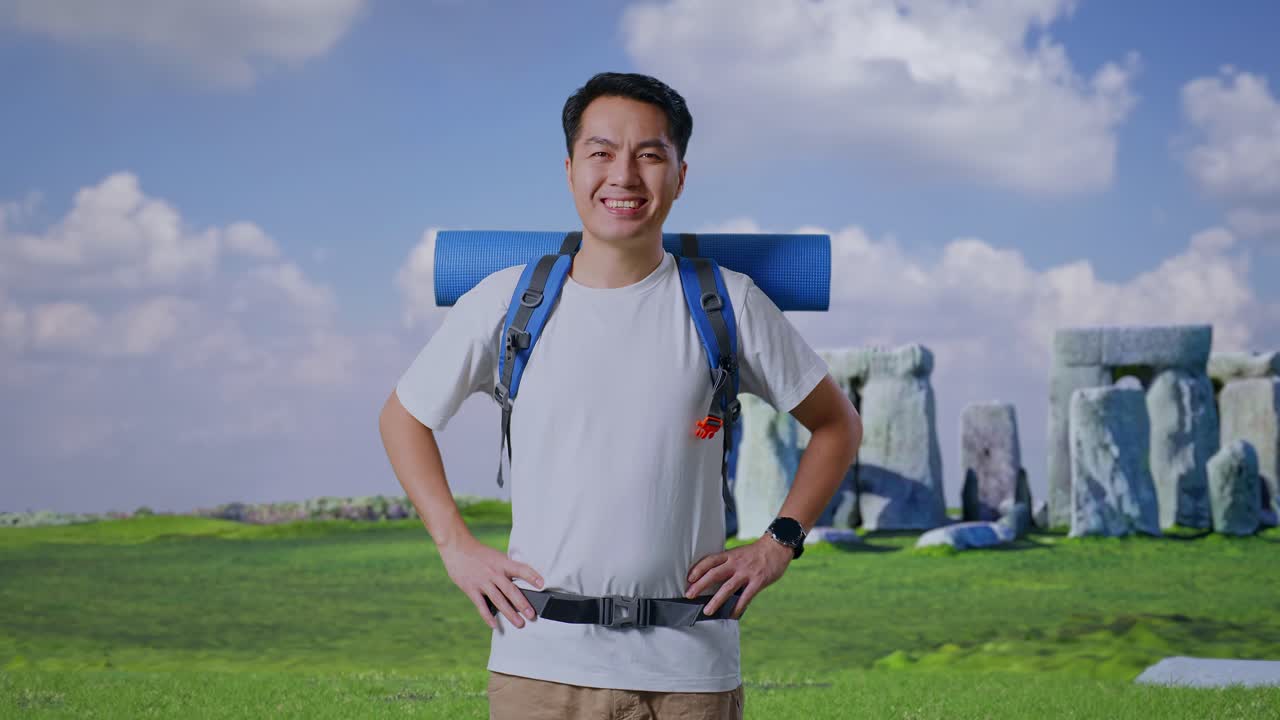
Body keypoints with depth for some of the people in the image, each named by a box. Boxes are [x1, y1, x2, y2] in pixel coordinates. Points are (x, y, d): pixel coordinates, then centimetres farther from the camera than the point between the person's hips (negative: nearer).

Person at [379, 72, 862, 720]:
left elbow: (837, 425, 13)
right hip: (538, 666, 0)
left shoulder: (727, 303, 1)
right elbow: (403, 419, 16)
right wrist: (455, 547, 6)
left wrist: (777, 545, 3)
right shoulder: (504, 301, 2)